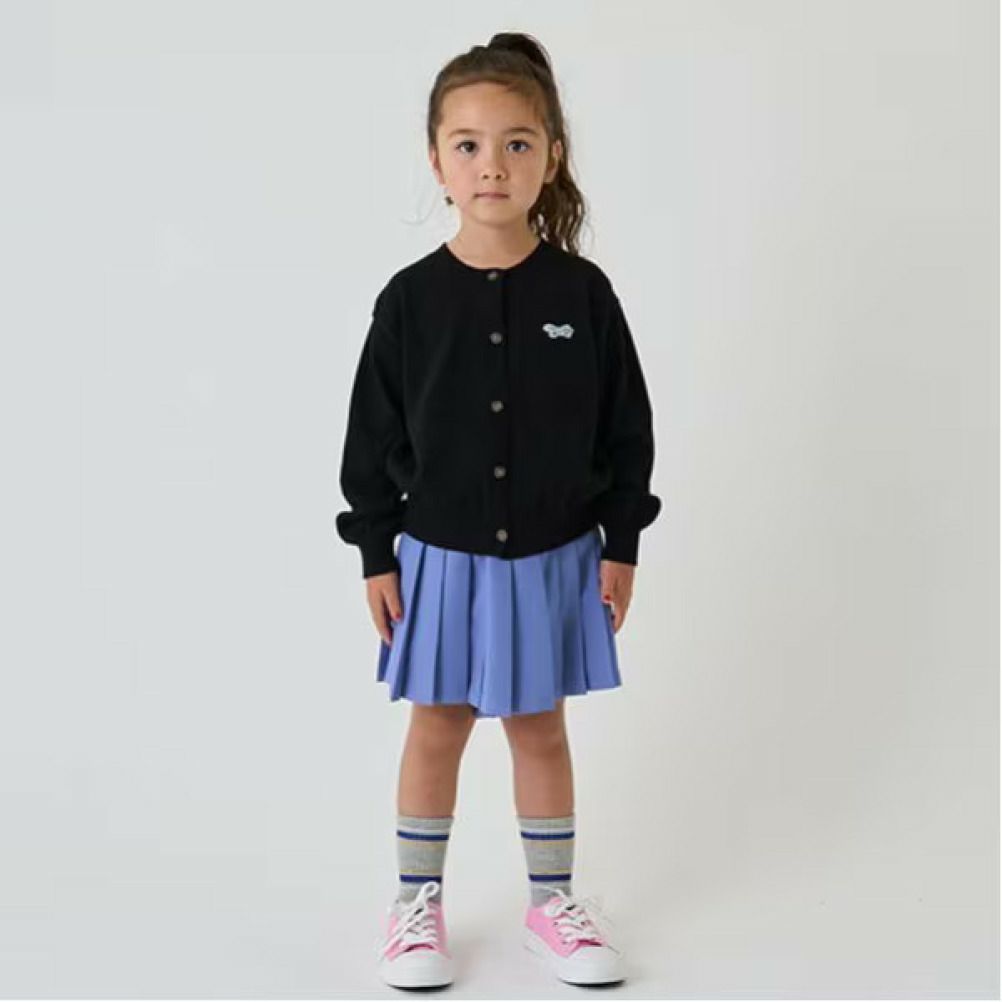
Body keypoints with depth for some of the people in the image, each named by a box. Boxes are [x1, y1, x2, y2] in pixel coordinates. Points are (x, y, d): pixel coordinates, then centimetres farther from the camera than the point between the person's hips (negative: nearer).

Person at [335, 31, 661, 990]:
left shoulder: (581, 292, -8)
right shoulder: (410, 298, -9)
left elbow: (626, 427, -1)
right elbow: (374, 434, -2)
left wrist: (620, 545, -1)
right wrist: (376, 553, -2)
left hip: (551, 558, 0)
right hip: (440, 558, 0)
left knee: (540, 729, 13)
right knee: (436, 729, 11)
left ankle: (551, 900, 29)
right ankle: (417, 903, 26)